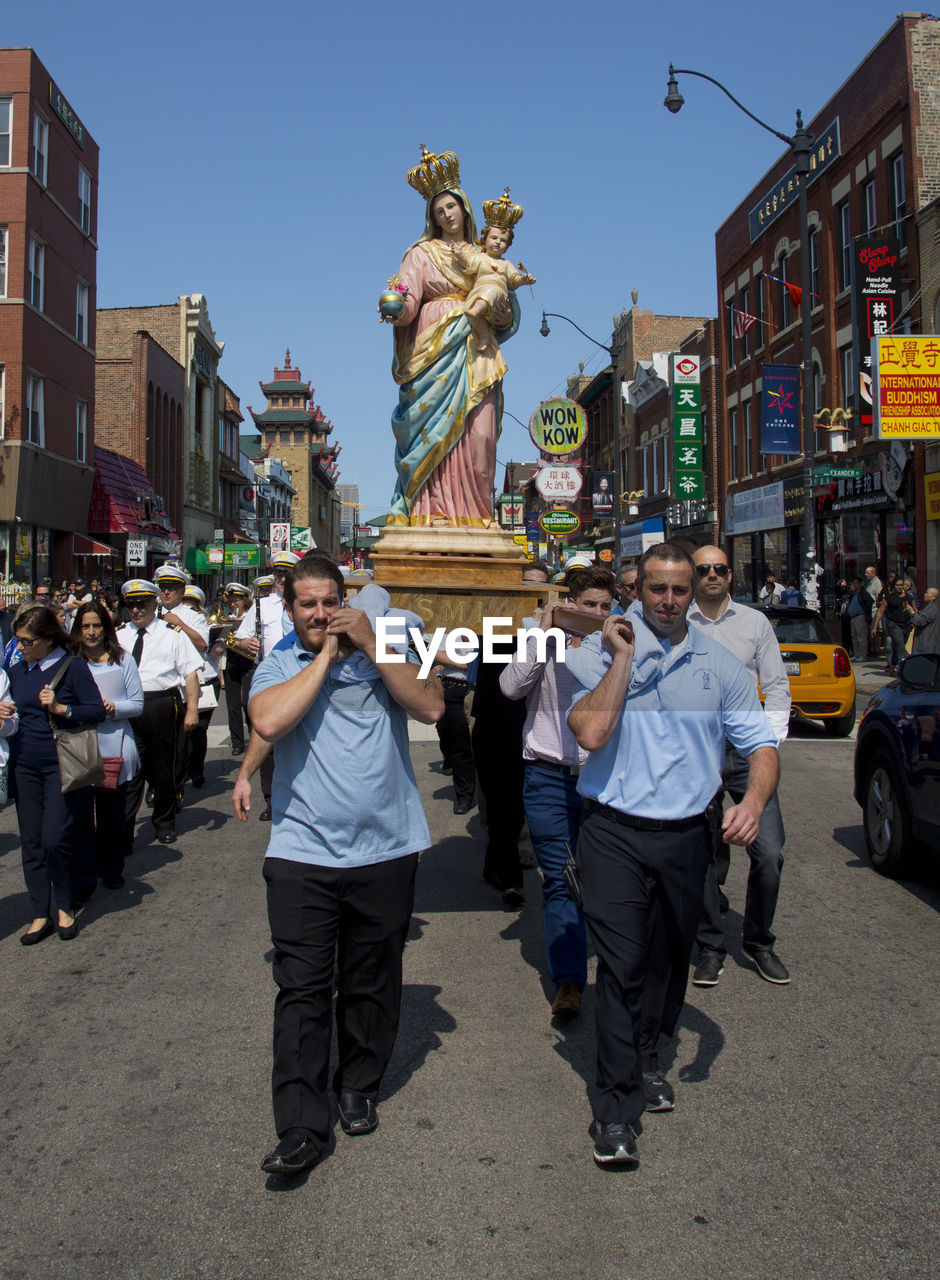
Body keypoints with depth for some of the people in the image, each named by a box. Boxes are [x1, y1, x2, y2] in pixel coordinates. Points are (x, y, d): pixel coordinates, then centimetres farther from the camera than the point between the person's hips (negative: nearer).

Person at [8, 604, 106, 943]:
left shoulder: (72, 668, -7)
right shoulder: (16, 672, 10)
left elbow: (96, 711, -8)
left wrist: (59, 708, -20)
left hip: (62, 765, -5)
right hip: (25, 765, 5)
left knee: (55, 839, -9)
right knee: (31, 842, 6)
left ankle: (65, 907, 13)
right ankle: (40, 915, 16)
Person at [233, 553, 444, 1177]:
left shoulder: (383, 651, 6)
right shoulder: (278, 665, 5)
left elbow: (431, 707, -11)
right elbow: (270, 720, -17)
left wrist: (369, 644, -12)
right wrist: (325, 654, -10)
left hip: (385, 850, 1)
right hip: (302, 851, -1)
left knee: (372, 984, 13)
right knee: (302, 990, -3)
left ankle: (359, 1088, 33)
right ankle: (301, 1129, 4)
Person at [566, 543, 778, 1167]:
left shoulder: (720, 664, 4)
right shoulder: (598, 653, -5)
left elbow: (761, 743, 4)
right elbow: (590, 733, -19)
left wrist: (755, 799, -15)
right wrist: (623, 657, -18)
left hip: (686, 835, 4)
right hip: (615, 834, -3)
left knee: (670, 958, 17)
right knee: (623, 964, -7)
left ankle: (648, 1062, 39)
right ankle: (617, 1106, 4)